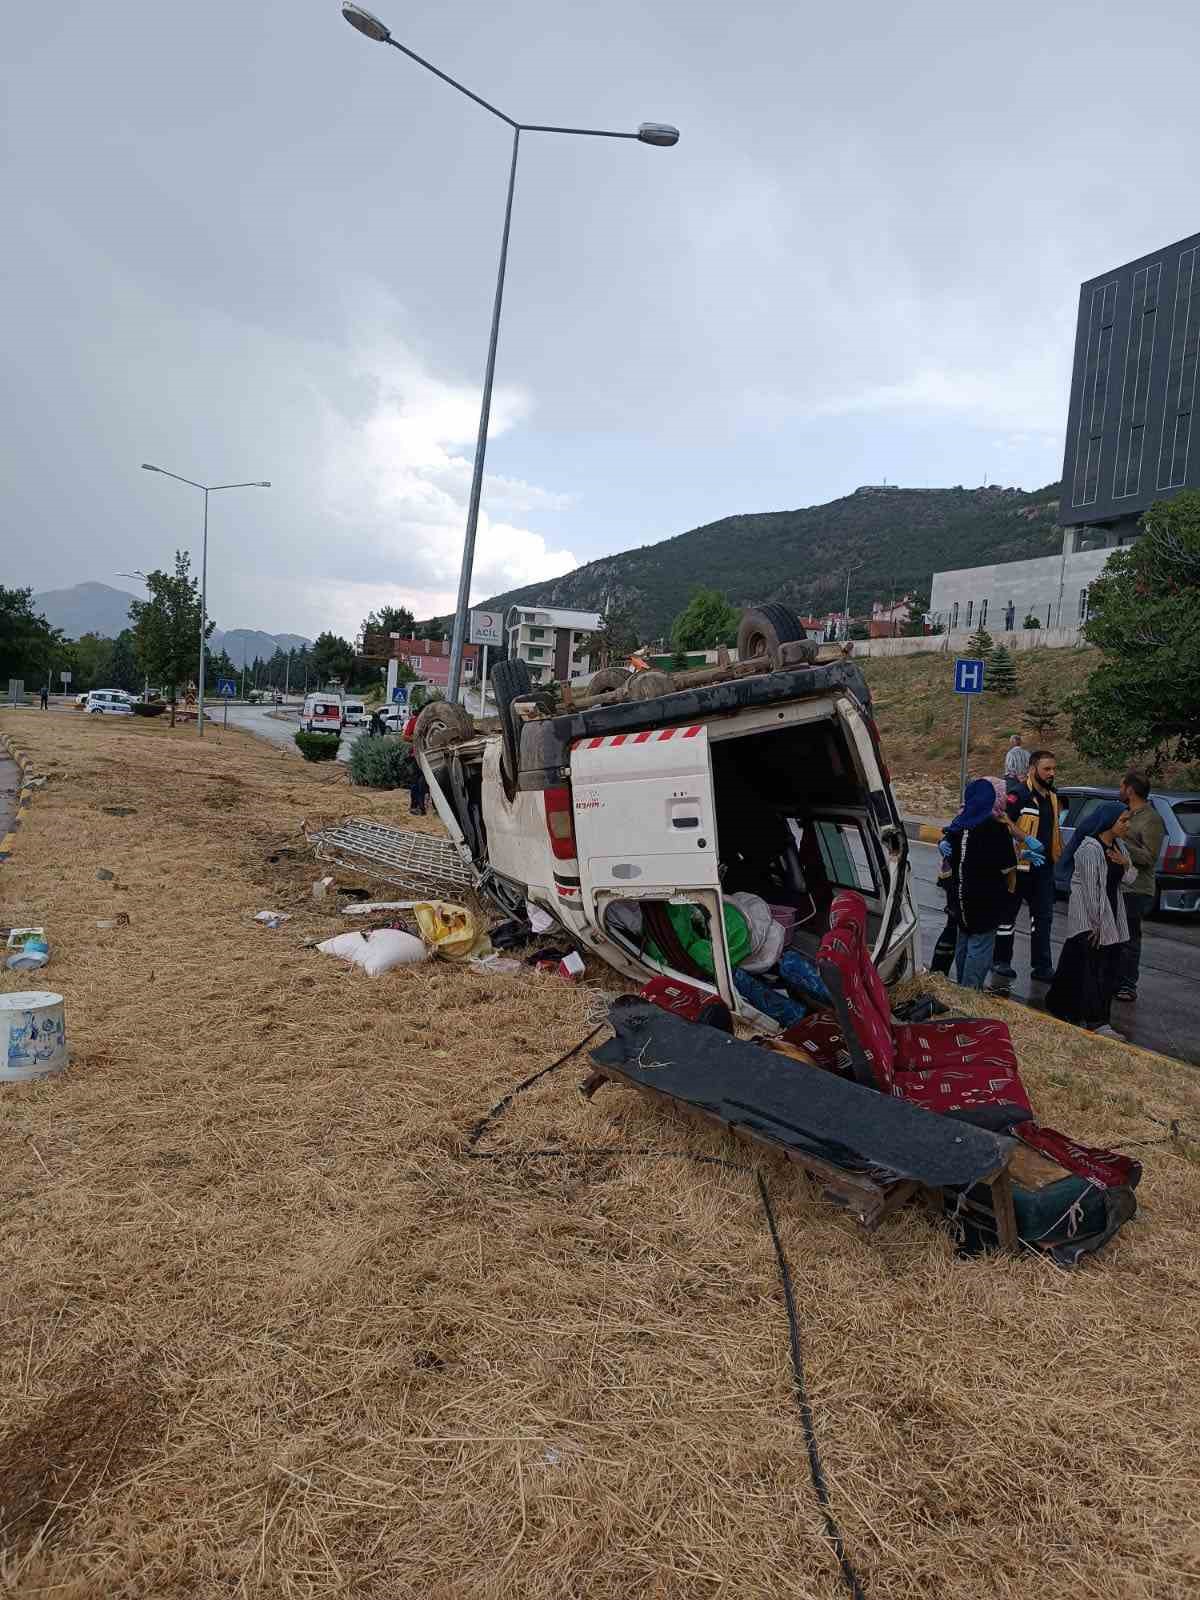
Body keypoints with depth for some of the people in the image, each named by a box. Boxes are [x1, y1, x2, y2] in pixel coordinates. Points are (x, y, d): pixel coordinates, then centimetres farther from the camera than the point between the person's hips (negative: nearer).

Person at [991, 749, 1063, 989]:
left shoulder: (1052, 797, 15)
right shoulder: (1018, 794, -11)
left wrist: (1059, 855, 21)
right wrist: (1025, 843, -24)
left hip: (1044, 866, 8)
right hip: (1019, 865, -8)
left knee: (1043, 916, 9)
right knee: (1008, 914, 4)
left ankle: (1042, 966, 16)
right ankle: (1001, 962, 15)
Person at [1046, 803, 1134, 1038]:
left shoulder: (1118, 846, 10)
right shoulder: (1090, 848, -17)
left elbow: (1128, 881, 13)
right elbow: (1090, 889, -18)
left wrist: (1125, 864, -9)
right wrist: (1096, 923, -18)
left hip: (1112, 916, 9)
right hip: (1090, 918, -9)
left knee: (1110, 970, 10)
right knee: (1095, 968, -8)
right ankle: (1097, 1022, -6)